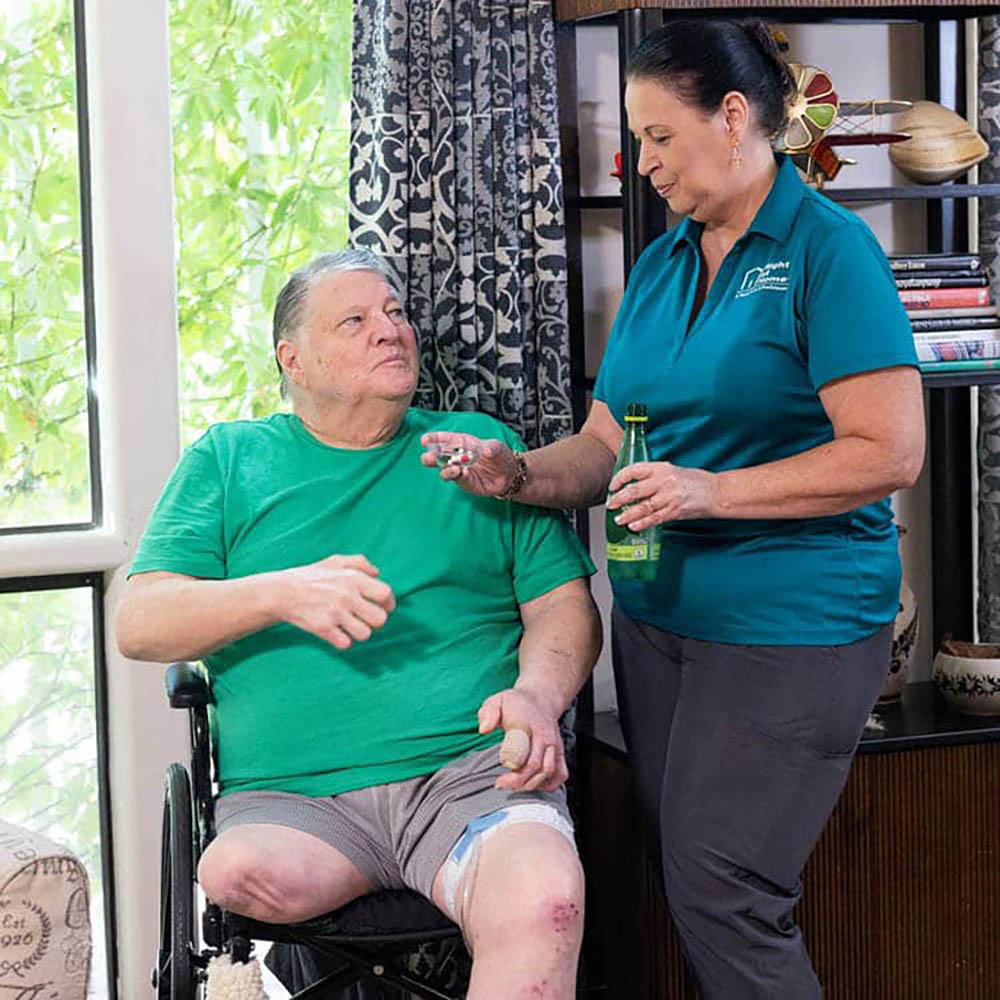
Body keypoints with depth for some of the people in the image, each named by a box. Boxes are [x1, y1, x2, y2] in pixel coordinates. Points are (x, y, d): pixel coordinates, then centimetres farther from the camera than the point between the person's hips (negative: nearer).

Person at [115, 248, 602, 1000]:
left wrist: (537, 694, -9)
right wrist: (283, 594, -10)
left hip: (471, 768, -1)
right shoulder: (229, 458, 16)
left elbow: (565, 606, 14)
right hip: (291, 795, 1)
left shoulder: (479, 444, 18)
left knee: (544, 903, -34)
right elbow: (139, 624, 7)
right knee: (244, 869, -34)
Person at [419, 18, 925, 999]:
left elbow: (890, 452, -17)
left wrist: (713, 491, -22)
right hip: (657, 613, 7)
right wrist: (520, 474, -8)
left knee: (720, 896, -7)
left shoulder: (827, 247, -10)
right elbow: (605, 442, 12)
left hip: (790, 623, -7)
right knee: (682, 885, 11)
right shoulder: (658, 265, 12)